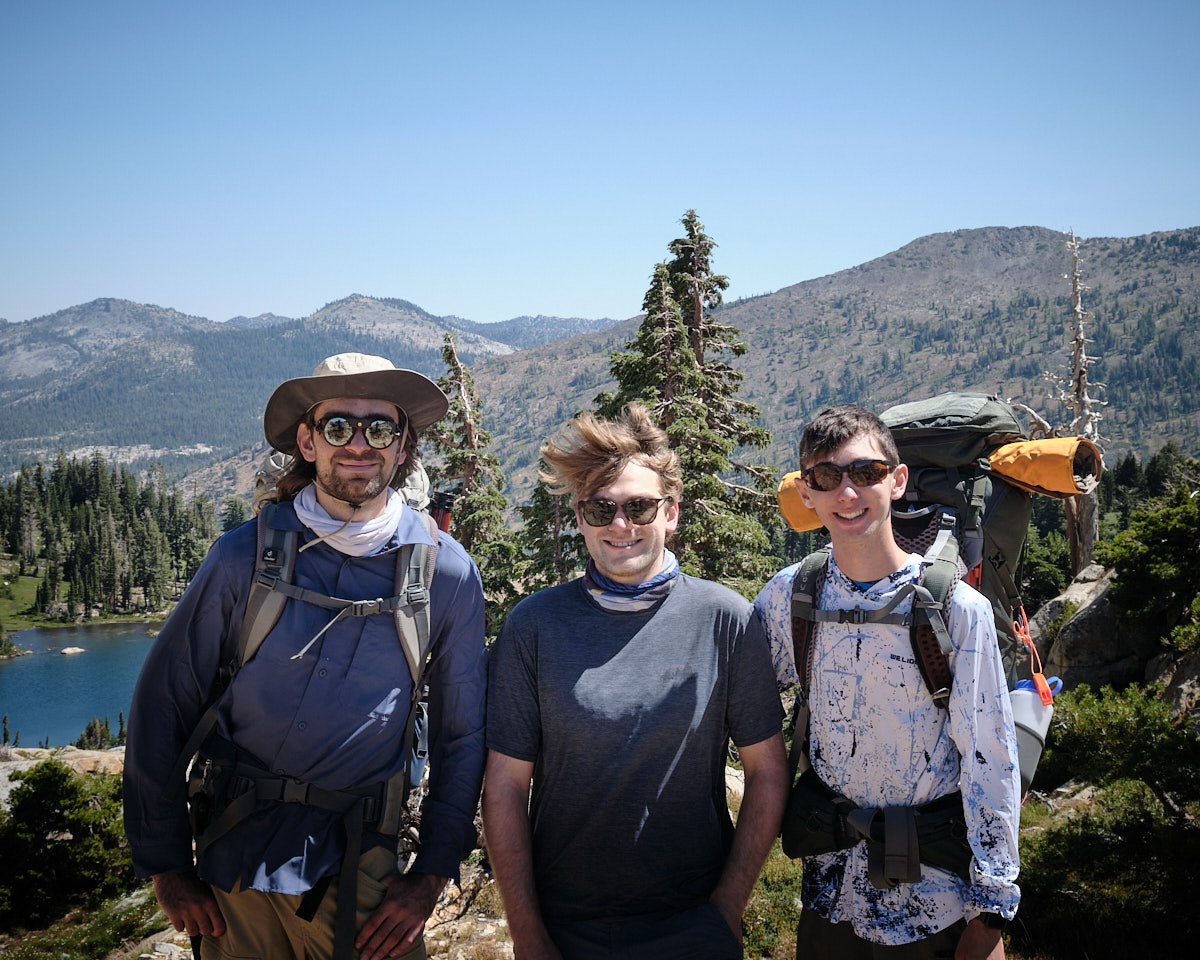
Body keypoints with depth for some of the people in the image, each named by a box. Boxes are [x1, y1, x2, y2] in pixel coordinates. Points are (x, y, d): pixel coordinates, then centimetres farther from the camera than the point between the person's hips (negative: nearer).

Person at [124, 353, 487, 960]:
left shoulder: (446, 572, -6)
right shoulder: (245, 557, -9)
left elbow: (462, 735, 2)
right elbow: (161, 709, -2)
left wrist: (431, 875, -2)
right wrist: (168, 867, -1)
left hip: (361, 865, 0)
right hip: (236, 864, 0)